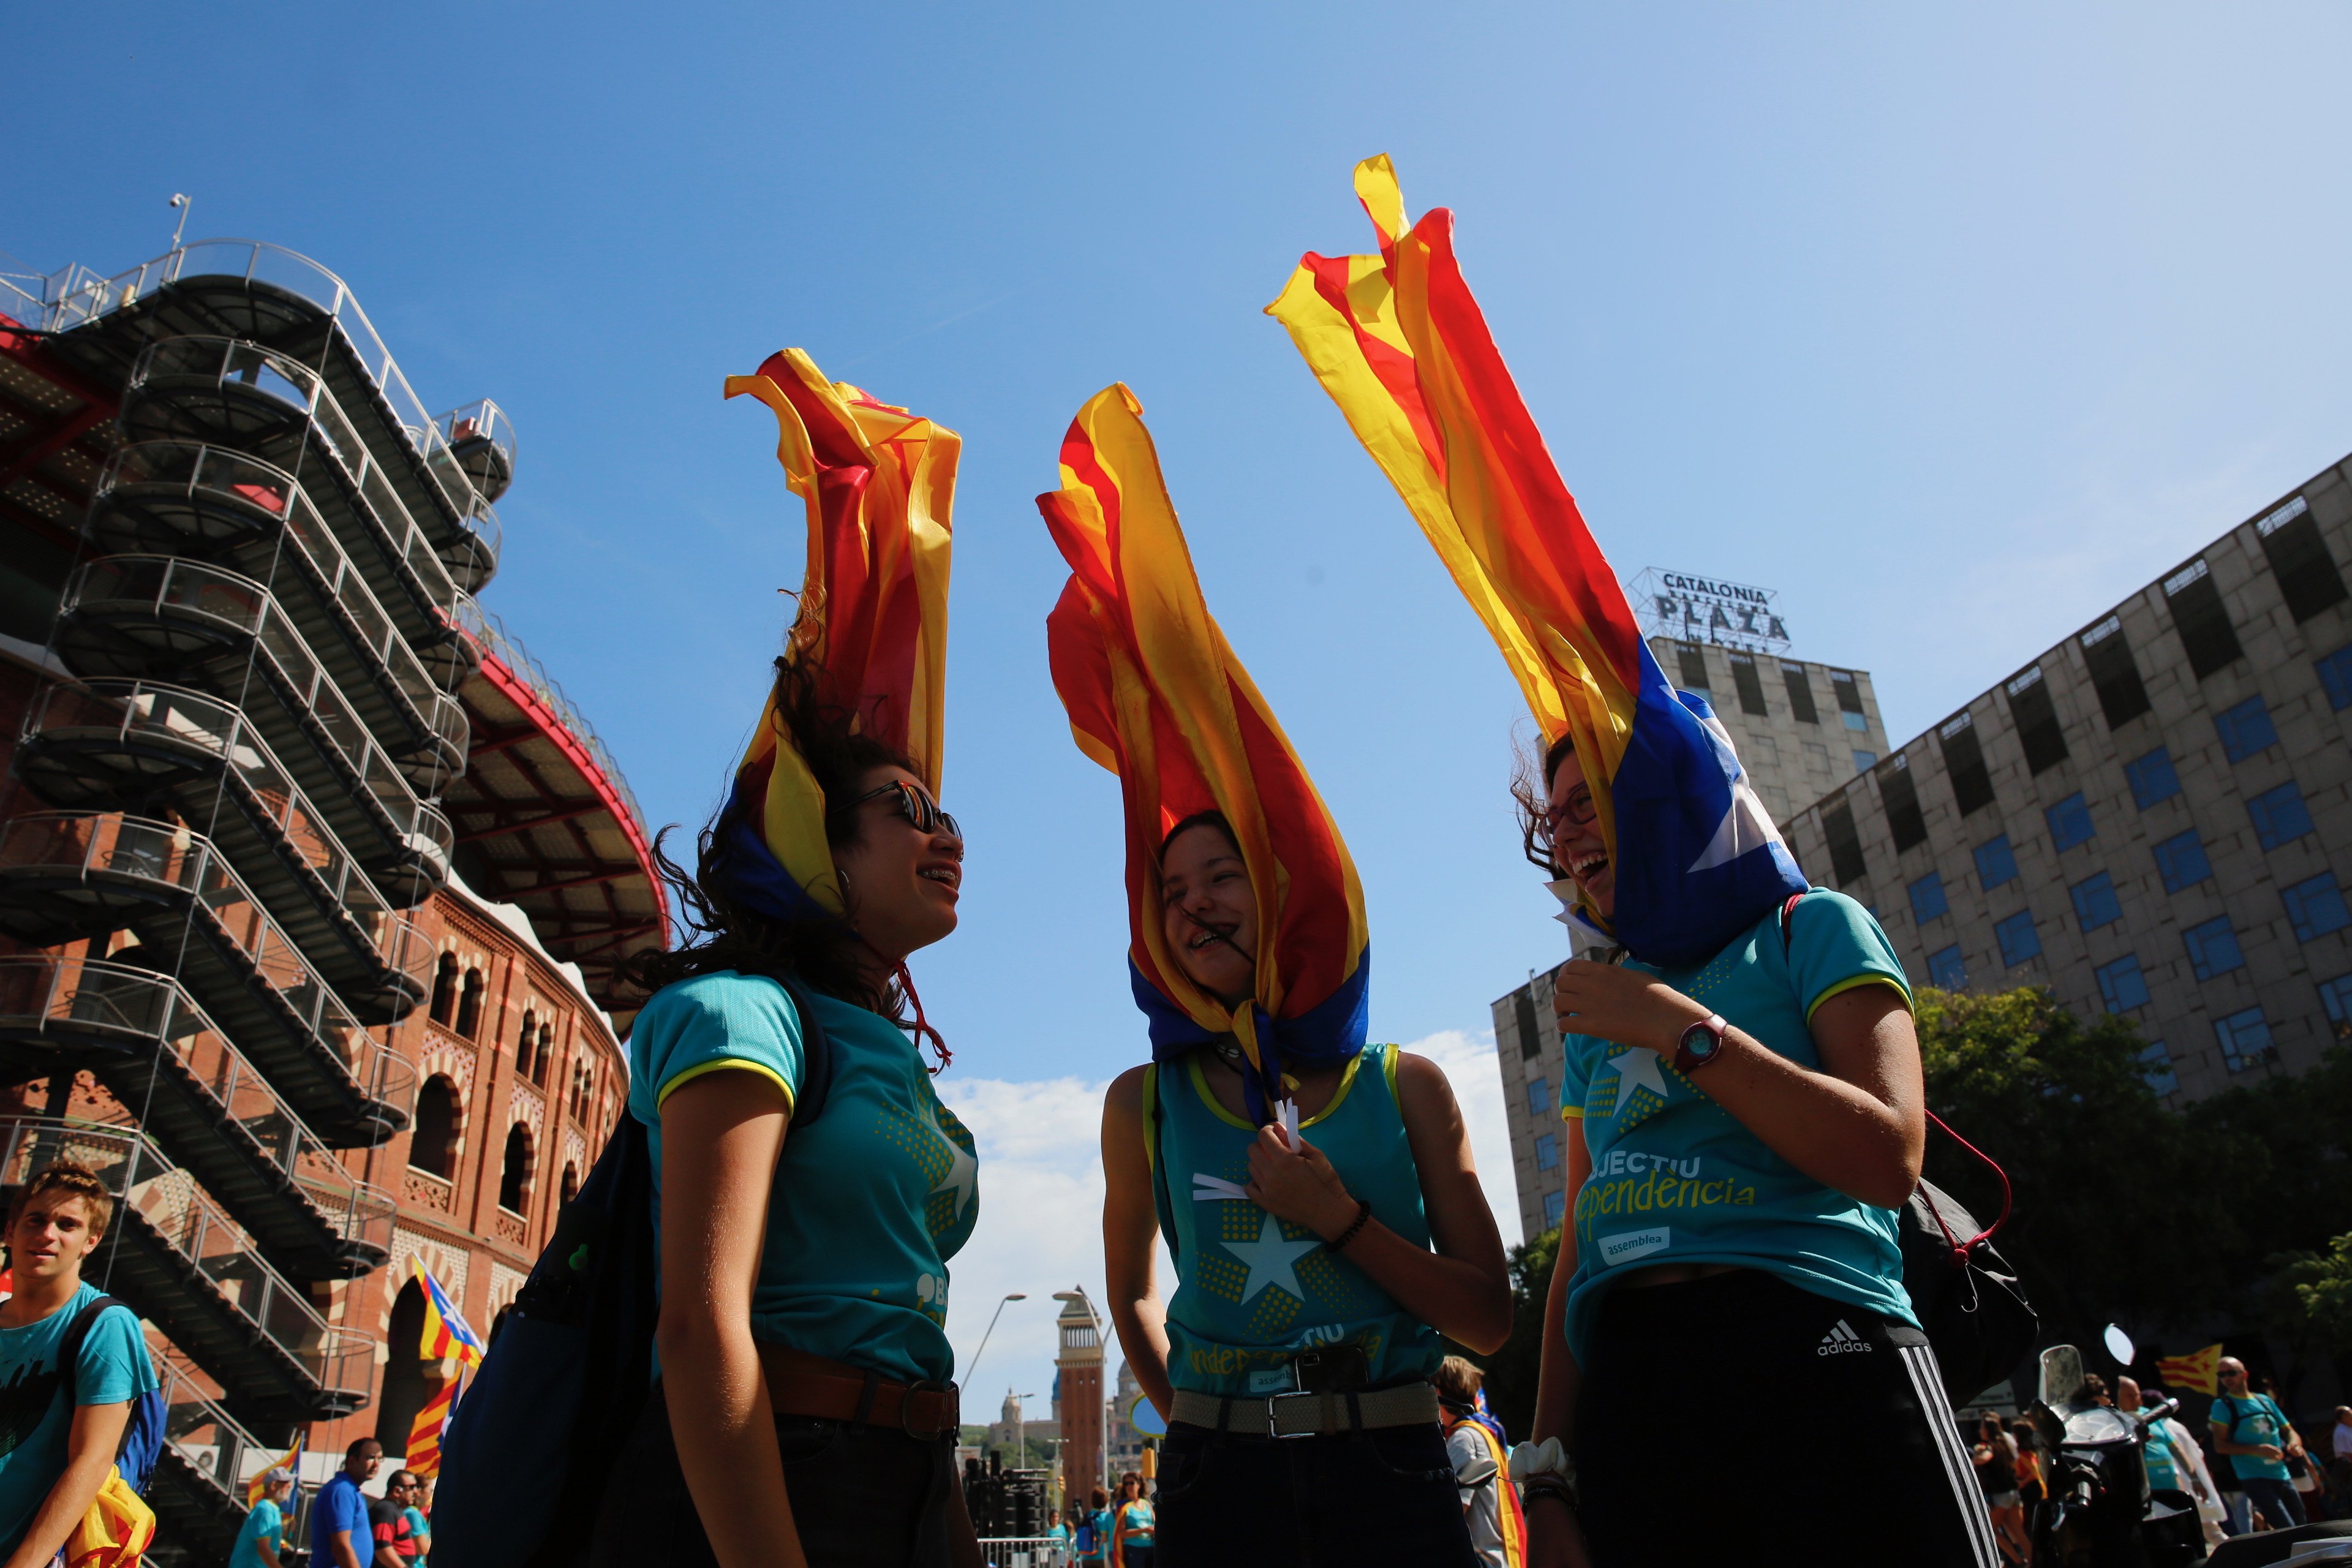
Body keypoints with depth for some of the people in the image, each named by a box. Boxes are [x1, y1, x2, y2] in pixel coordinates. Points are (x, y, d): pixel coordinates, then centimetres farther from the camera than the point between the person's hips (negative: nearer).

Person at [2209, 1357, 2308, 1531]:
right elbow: (2220, 1445, -10)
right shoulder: (2222, 1405, -5)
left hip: (2283, 1476, 6)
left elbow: (2289, 1431, 19)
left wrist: (2294, 1444, -4)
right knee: (2288, 1531, -18)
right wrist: (2256, 1450, -22)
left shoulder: (2265, 1400, 12)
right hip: (2255, 1479, -6)